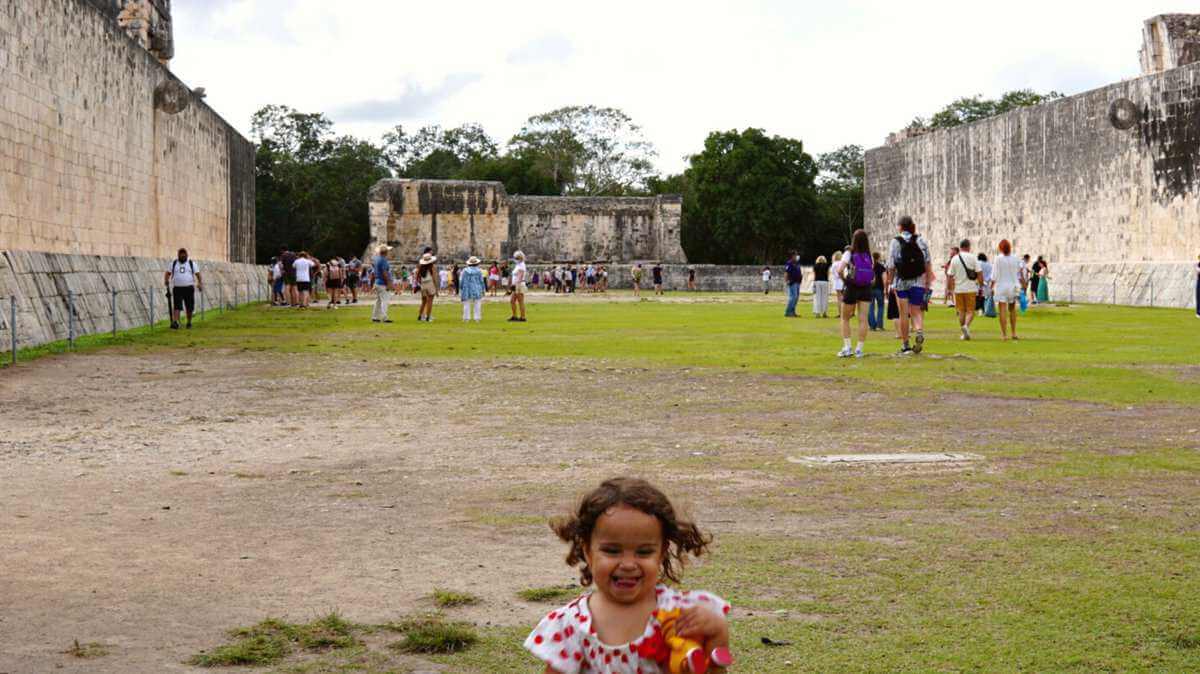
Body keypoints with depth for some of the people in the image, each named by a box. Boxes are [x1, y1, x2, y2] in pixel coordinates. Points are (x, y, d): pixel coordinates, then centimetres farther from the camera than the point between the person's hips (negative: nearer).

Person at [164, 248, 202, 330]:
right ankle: (175, 322, -22)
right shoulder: (174, 263, 10)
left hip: (189, 288, 0)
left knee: (189, 307, 5)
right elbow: (167, 273, 10)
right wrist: (166, 280, -9)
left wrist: (200, 283, -11)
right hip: (177, 288, 0)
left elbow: (197, 274, 2)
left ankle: (189, 323, 20)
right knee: (177, 306, -12)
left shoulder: (191, 263, 7)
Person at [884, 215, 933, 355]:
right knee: (916, 311, 8)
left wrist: (889, 281, 5)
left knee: (904, 314, 4)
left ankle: (905, 345, 7)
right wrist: (929, 278, 9)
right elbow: (927, 262, 2)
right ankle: (920, 331, -22)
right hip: (918, 281, 2)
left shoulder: (895, 242, -4)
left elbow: (891, 265, -5)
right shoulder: (921, 240, 2)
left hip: (901, 281, -2)